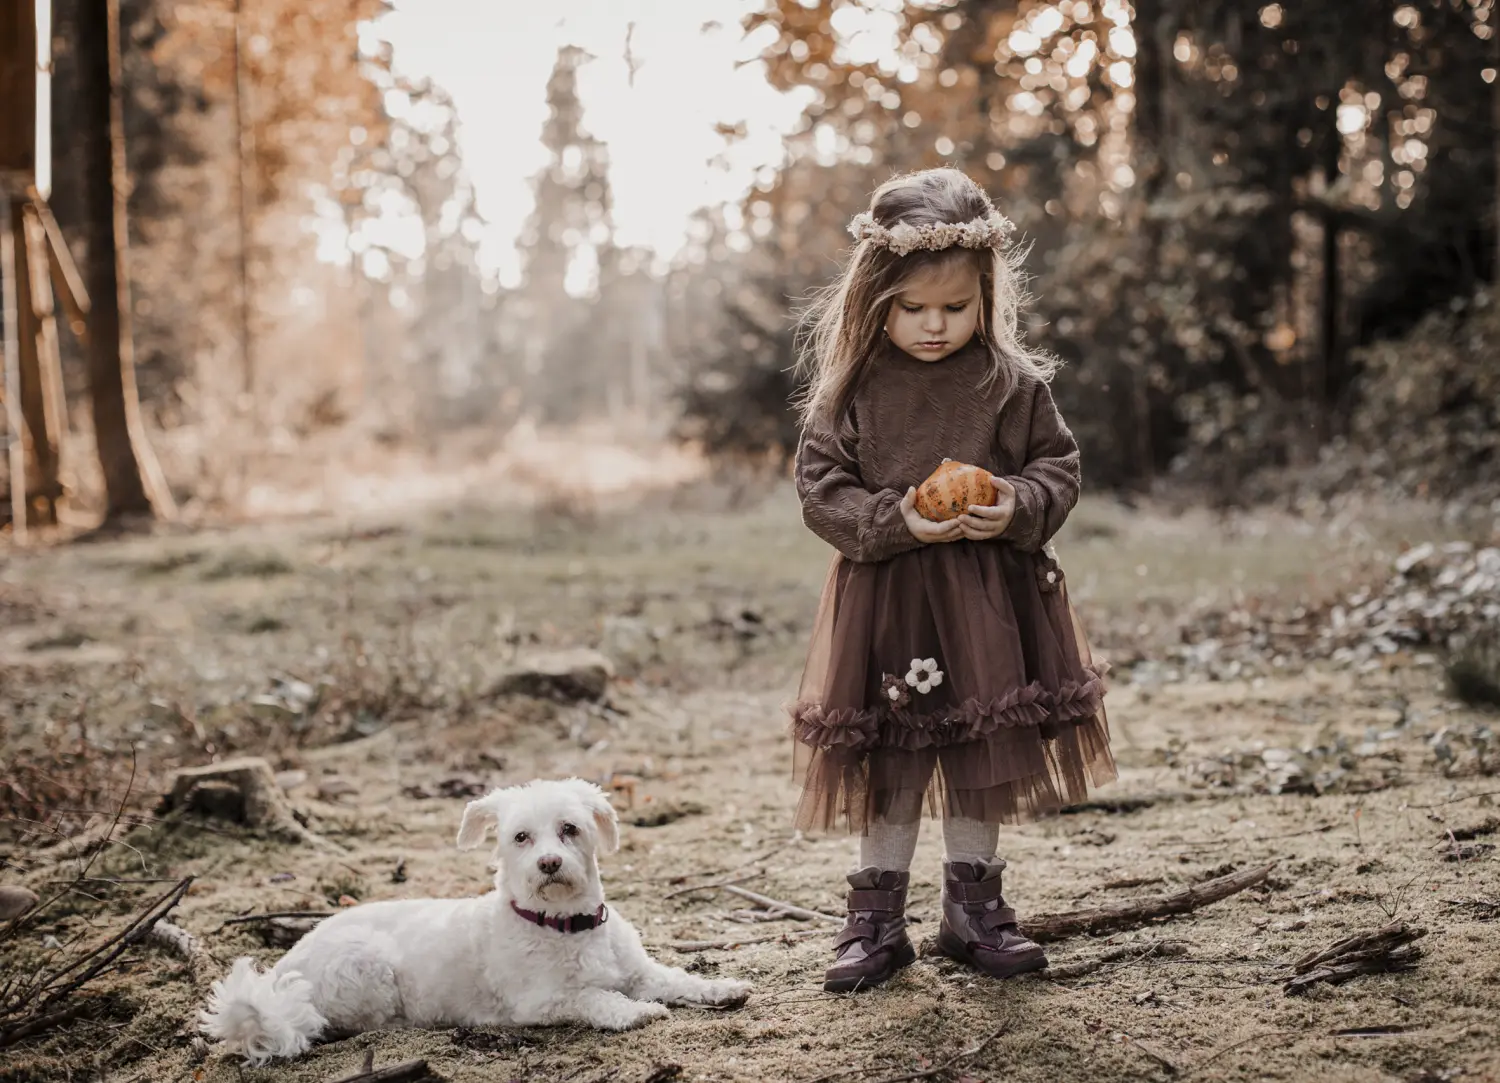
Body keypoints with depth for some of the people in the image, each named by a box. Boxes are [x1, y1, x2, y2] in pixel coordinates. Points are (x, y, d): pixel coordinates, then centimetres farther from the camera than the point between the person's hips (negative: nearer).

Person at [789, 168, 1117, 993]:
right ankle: (877, 919, 20)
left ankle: (973, 907, 28)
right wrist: (894, 521, -19)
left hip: (989, 599, 1)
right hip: (884, 601, -1)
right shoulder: (850, 389, -5)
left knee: (984, 760, 11)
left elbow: (1058, 466, 5)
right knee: (887, 765, 7)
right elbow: (821, 490, -4)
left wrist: (1016, 509, -16)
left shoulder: (1012, 382, -3)